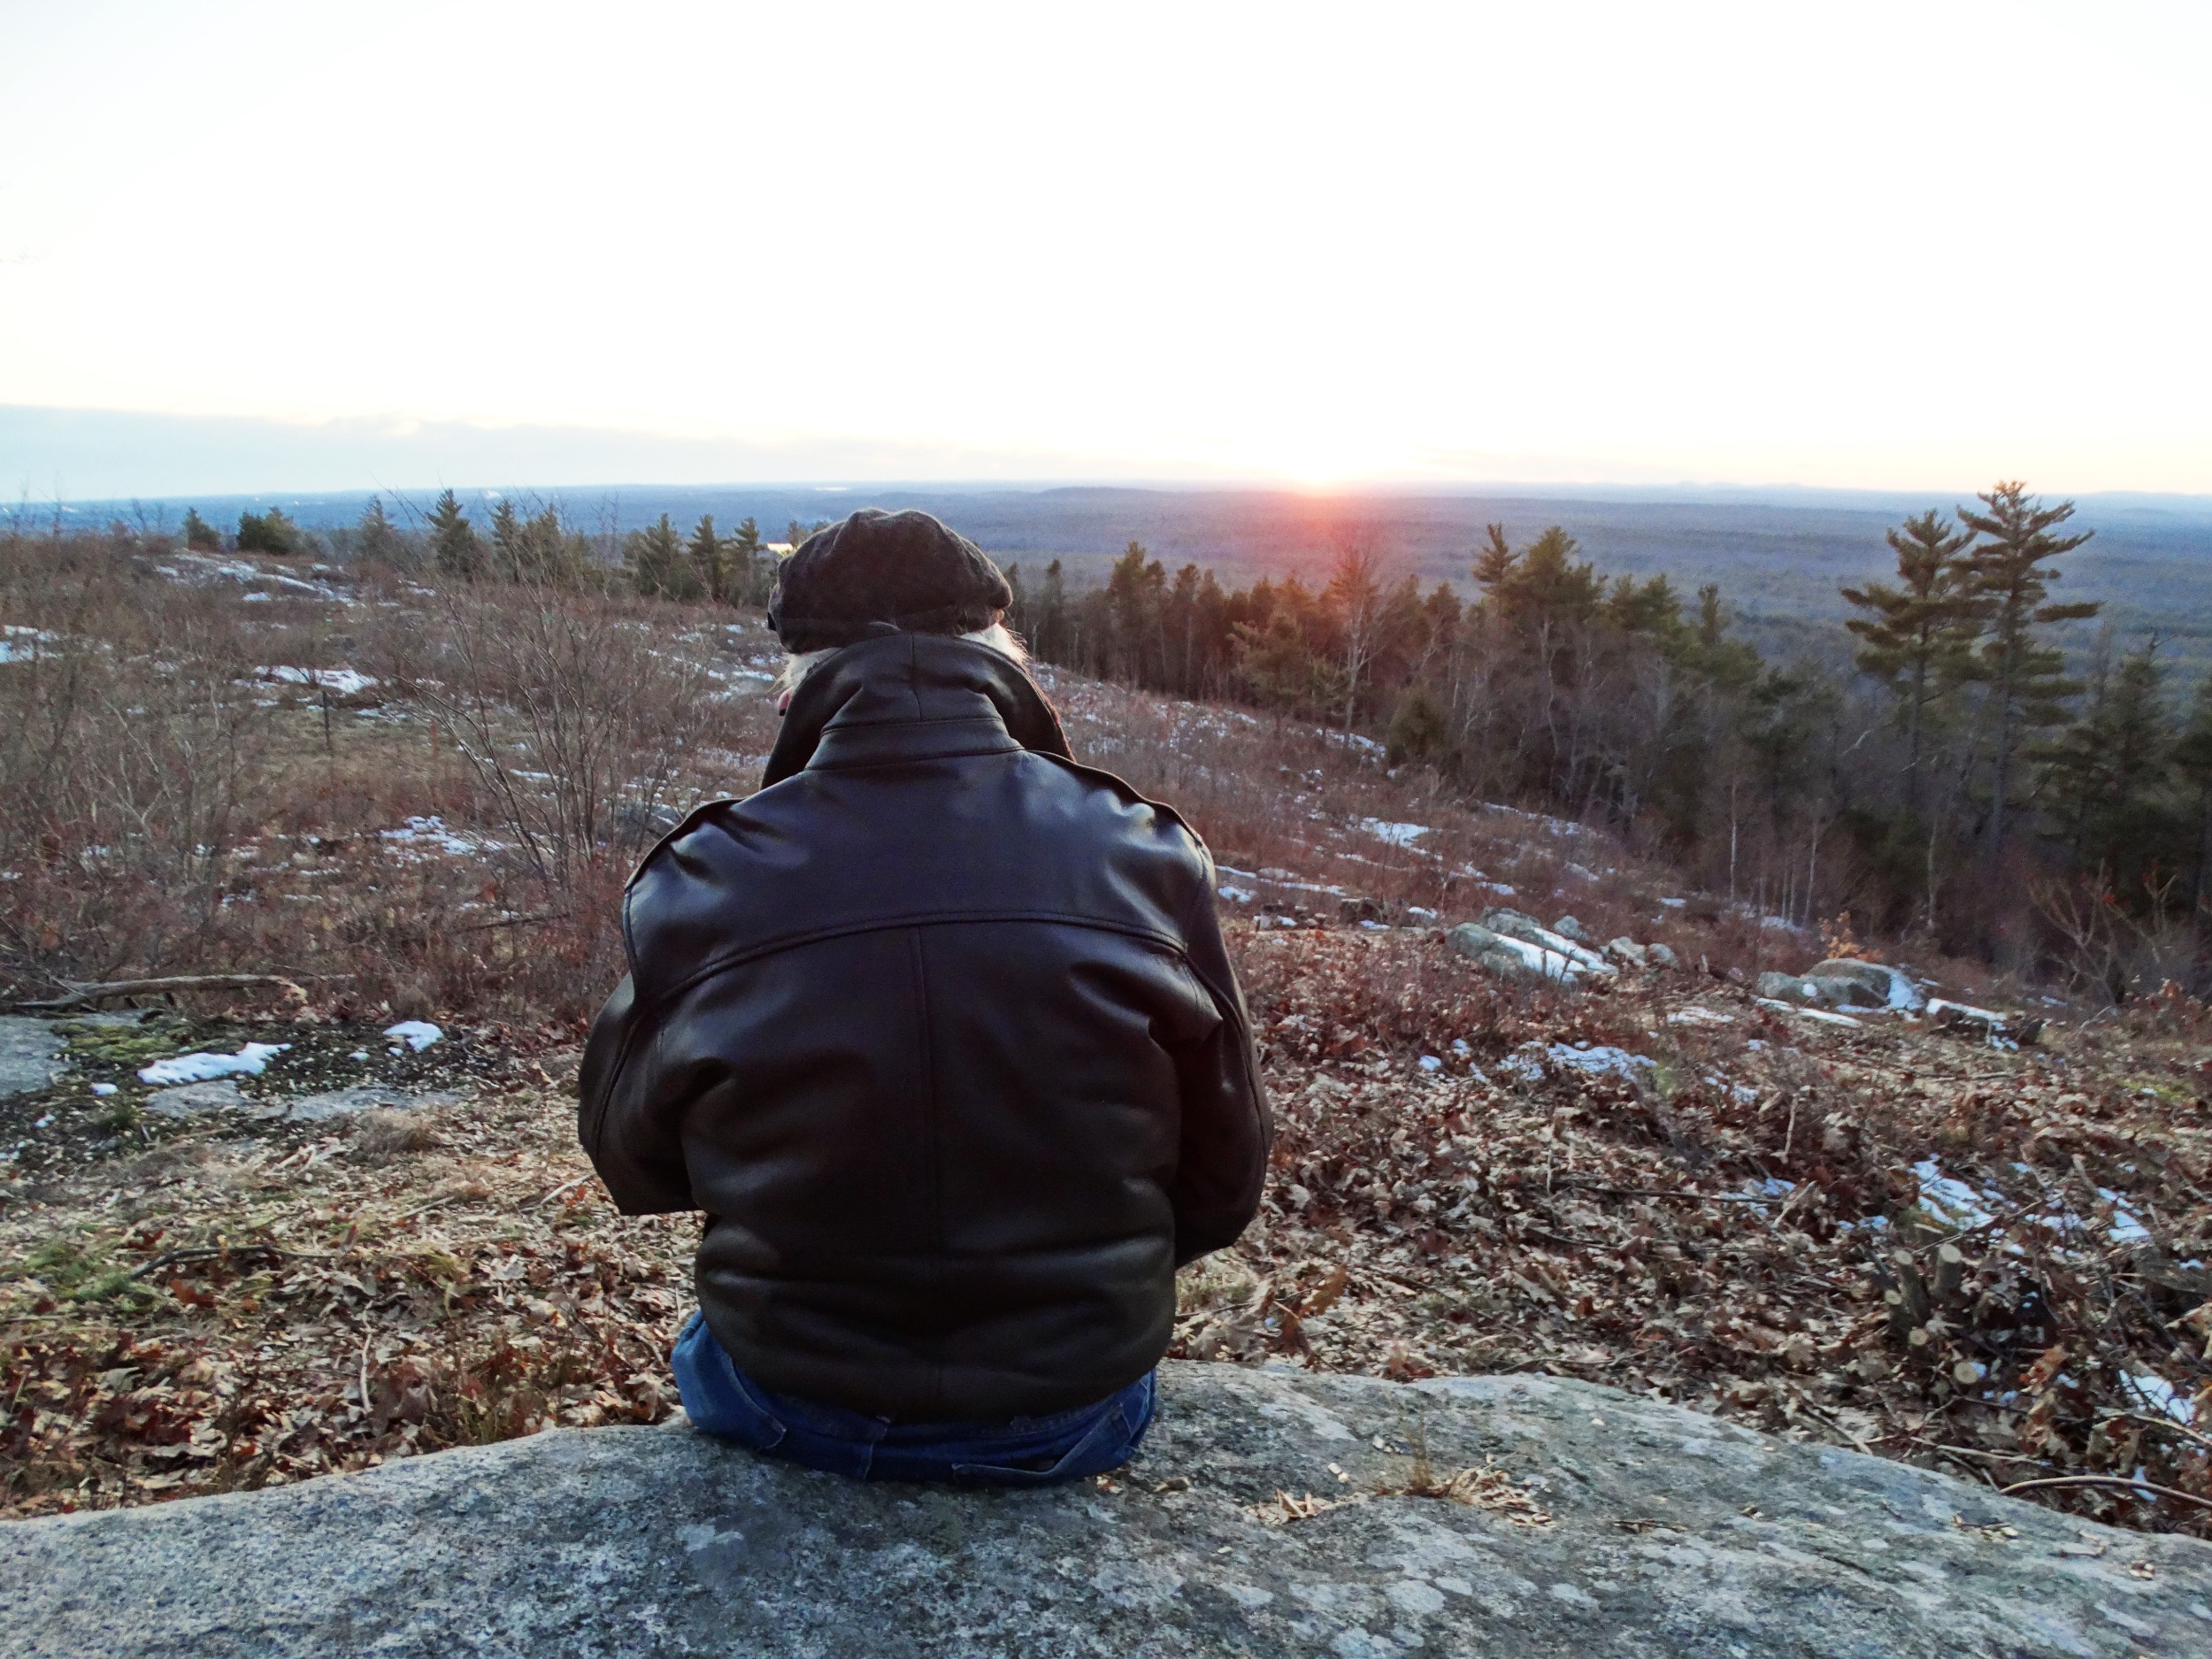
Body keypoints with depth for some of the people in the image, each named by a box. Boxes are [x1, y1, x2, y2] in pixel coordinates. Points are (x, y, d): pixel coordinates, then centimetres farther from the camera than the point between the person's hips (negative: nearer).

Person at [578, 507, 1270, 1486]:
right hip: (1077, 1420, 1)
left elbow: (631, 1165, 0)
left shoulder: (698, 886, -17)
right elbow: (1223, 1185, -5)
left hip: (794, 1416, 0)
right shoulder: (1148, 860, -15)